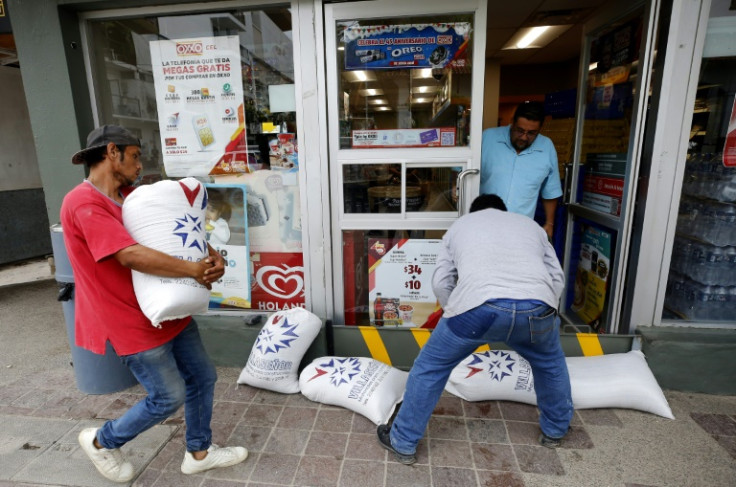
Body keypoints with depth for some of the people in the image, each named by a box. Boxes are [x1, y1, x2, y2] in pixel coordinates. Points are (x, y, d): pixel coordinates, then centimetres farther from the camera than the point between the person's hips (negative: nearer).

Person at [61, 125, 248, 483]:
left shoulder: (131, 196, 8)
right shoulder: (83, 204, -20)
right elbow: (132, 256, -32)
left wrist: (212, 257, -12)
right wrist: (196, 270, -25)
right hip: (133, 322, -8)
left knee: (202, 377, 13)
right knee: (169, 397, 4)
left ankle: (199, 452, 33)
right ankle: (101, 442, 33)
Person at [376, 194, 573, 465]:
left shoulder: (459, 226, 29)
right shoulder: (531, 225, 33)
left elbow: (441, 282, 20)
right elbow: (557, 277, 28)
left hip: (479, 306, -2)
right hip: (536, 307, 3)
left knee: (430, 367, 18)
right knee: (550, 363, 36)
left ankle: (403, 443, 30)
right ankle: (555, 430, 53)